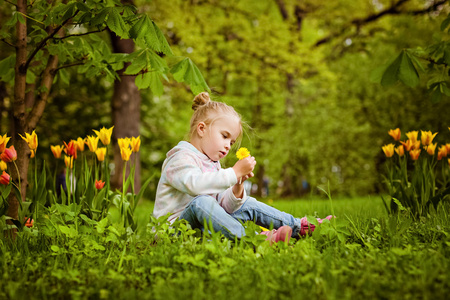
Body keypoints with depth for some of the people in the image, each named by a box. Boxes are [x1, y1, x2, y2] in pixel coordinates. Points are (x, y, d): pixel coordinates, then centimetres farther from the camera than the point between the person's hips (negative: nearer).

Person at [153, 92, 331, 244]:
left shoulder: (213, 165, 19)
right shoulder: (181, 158, -10)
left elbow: (224, 207, 10)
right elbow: (196, 185, -33)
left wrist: (237, 187, -9)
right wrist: (234, 172, -29)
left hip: (205, 223, 9)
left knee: (248, 205, 6)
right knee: (200, 202, -37)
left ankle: (299, 226, 7)